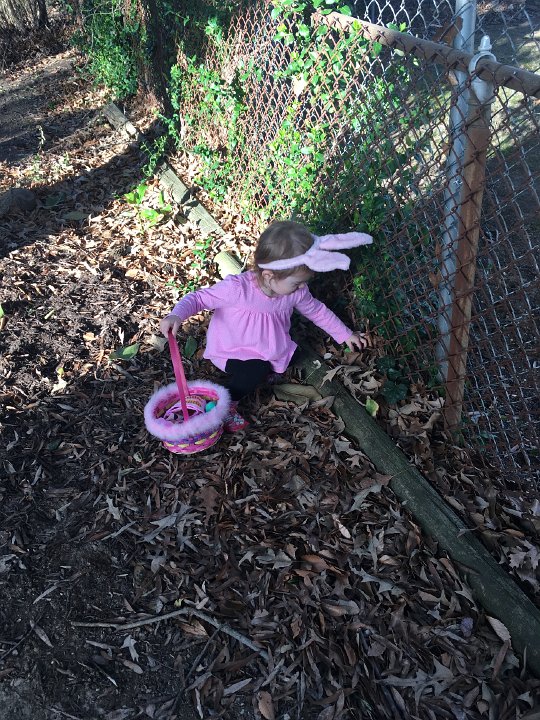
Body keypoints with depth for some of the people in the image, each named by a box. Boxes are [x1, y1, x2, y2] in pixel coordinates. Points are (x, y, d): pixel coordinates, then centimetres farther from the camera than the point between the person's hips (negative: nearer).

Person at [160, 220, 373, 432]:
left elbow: (316, 310, 6)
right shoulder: (237, 288, -31)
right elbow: (198, 298, -21)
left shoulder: (296, 292, -14)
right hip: (231, 351, -6)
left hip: (266, 350, 7)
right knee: (258, 370, -29)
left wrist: (345, 334, 12)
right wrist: (176, 315, -40)